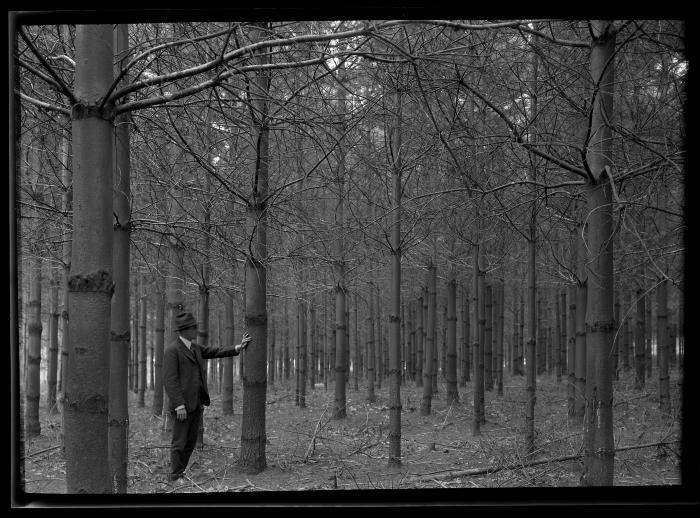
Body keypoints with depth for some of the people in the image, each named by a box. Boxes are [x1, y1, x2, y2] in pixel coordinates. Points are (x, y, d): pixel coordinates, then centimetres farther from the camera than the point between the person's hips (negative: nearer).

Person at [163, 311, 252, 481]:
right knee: (179, 443, 0)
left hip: (196, 403, 9)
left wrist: (238, 347, 6)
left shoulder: (194, 347, 13)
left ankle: (180, 473, 21)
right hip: (183, 405, -8)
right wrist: (179, 406, -22)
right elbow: (170, 380, -18)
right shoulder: (172, 350, -14)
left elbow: (215, 351, 17)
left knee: (190, 442, 12)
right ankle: (176, 477, 9)